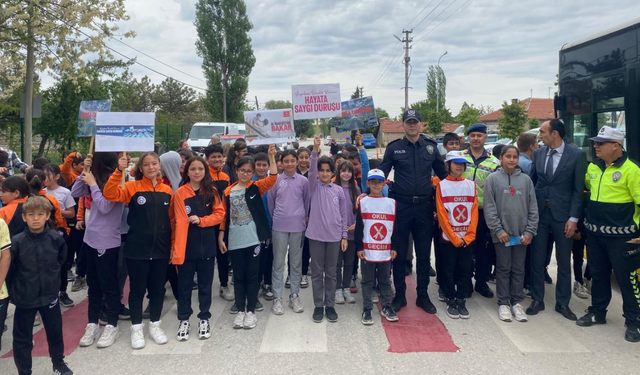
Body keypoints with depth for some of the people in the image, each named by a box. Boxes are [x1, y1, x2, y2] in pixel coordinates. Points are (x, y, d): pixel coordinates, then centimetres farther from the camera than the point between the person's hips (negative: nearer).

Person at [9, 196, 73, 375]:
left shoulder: (56, 239, -10)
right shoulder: (17, 241, -16)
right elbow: (8, 268, -6)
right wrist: (13, 290, -2)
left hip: (50, 295, 2)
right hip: (24, 298, -2)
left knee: (55, 332, 18)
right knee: (22, 338, 10)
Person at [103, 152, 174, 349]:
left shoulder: (167, 191, 4)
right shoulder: (132, 187, -5)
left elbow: (172, 221, 8)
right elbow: (110, 194, -22)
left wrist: (173, 245, 7)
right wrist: (119, 171, -31)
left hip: (161, 249, 3)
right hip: (137, 249, -3)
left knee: (158, 288, 13)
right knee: (137, 289, 8)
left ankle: (155, 325, 29)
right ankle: (136, 328, 23)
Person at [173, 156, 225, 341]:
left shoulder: (212, 192, 3)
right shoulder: (180, 193, -6)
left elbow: (220, 214, 0)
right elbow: (180, 222, -12)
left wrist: (201, 220, -15)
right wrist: (177, 248, -19)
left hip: (207, 245, 2)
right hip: (187, 246, -2)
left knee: (205, 284, 11)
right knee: (185, 284, 8)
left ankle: (204, 319, 23)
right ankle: (184, 320, 21)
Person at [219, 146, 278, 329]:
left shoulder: (256, 187, 1)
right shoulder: (228, 192, 5)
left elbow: (272, 178, -17)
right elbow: (224, 216, 7)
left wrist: (271, 157, -26)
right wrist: (221, 237, 3)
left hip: (253, 239, -2)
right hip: (234, 241, 2)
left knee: (252, 275, 6)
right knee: (238, 276, 10)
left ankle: (251, 311, 17)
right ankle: (240, 311, 20)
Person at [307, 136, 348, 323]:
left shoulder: (339, 190, 4)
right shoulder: (314, 186, 0)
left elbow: (343, 215, 7)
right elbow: (311, 171, -19)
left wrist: (344, 236, 4)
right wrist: (315, 150, -31)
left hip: (334, 236, 1)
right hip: (316, 234, -1)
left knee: (331, 272, 10)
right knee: (317, 272, 6)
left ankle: (330, 305, 20)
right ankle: (318, 306, 16)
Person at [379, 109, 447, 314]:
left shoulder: (431, 147, 6)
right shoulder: (394, 148, 0)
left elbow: (443, 174, 12)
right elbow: (381, 174, 0)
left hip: (424, 206, 2)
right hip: (401, 205, -2)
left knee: (424, 253, 9)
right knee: (399, 253, 6)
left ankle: (423, 296, 21)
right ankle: (399, 295, 18)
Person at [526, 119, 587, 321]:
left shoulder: (577, 155, -7)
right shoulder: (538, 153, 4)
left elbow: (578, 189, -7)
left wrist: (573, 218, -11)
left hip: (562, 214, -3)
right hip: (538, 212, 3)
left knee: (564, 262, 9)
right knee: (537, 259, 8)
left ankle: (562, 303, 21)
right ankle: (537, 300, 20)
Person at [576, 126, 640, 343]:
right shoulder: (593, 167, 6)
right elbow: (585, 187, 24)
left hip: (621, 236, -6)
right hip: (595, 233, 6)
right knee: (598, 275, 17)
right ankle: (597, 312, 31)